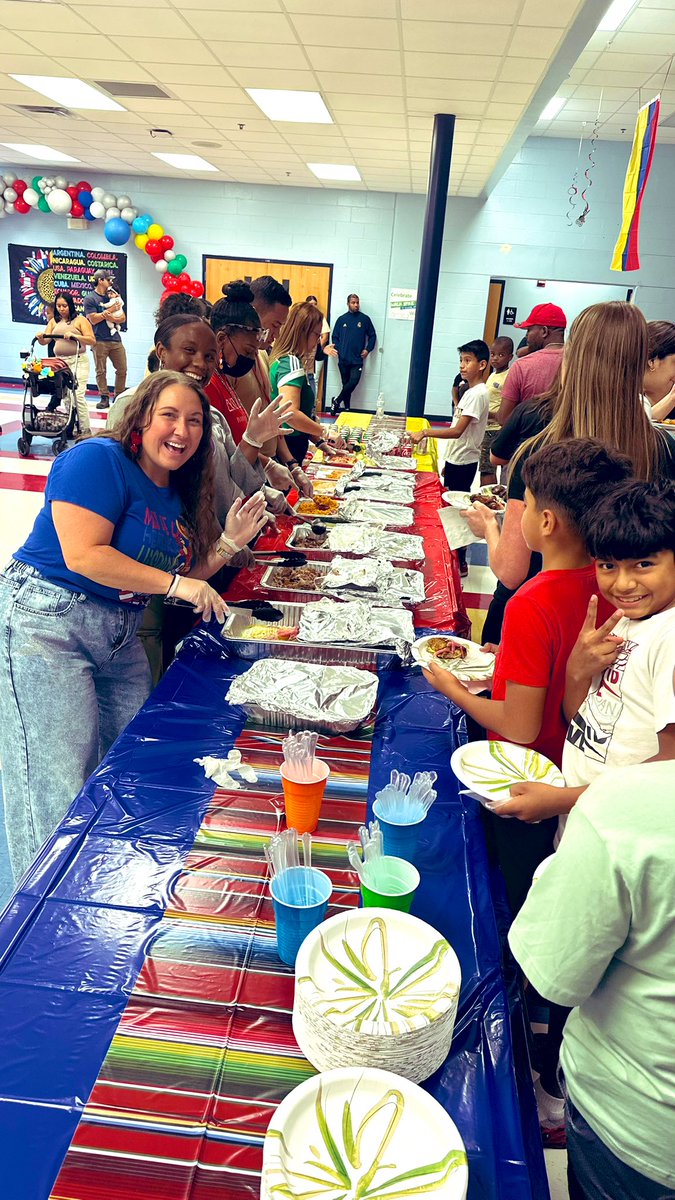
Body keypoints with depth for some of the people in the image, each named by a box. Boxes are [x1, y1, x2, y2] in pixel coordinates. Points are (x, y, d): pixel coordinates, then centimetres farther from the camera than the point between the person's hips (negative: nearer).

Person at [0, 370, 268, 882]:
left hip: (119, 636, 9)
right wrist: (174, 583, -20)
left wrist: (228, 543, 0)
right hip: (45, 623, -8)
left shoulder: (179, 495, 12)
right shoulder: (99, 460, -13)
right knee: (62, 784, -5)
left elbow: (186, 578, 15)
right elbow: (84, 556, -23)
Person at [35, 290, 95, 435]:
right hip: (59, 362, 5)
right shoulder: (54, 322, 16)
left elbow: (92, 341, -7)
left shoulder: (80, 320, 2)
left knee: (78, 396, -13)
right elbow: (45, 341, 11)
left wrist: (74, 335, -18)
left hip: (78, 362, -5)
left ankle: (85, 430, -9)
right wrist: (40, 337, -11)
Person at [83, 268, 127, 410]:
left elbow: (123, 318, 12)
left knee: (122, 370, 4)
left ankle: (119, 396, 15)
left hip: (115, 339, 5)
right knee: (101, 371, -2)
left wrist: (112, 318, -8)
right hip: (100, 341, -5)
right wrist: (110, 310, -7)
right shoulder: (90, 298, 0)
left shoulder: (113, 296, 16)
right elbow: (93, 319, -9)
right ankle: (104, 398, 3)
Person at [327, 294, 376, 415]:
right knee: (346, 383, 6)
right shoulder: (341, 319, 7)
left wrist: (368, 349, -4)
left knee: (353, 382, -14)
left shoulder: (365, 319, 4)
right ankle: (347, 408, 16)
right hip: (343, 359, 1)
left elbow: (372, 336, 9)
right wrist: (336, 349, -6)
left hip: (357, 359, -1)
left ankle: (337, 401, 3)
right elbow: (335, 337, 10)